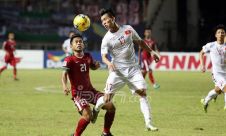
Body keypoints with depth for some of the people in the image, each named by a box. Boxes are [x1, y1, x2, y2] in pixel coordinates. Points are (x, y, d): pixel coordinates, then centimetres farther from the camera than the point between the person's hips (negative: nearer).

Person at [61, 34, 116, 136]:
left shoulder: (88, 56, 6)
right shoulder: (69, 60, -11)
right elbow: (64, 74, -24)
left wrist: (96, 65, 2)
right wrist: (64, 86, -43)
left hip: (90, 90, 6)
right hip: (78, 93, -6)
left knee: (111, 107, -2)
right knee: (87, 115, -27)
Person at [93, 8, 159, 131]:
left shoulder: (128, 29, 1)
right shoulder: (106, 39, -7)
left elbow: (140, 42, 16)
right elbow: (104, 56, -13)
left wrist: (152, 52, 19)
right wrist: (109, 63, -35)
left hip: (133, 68, 2)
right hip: (117, 70, -2)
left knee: (142, 92, -12)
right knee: (107, 98, -5)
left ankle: (148, 123, -11)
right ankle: (96, 109, 29)